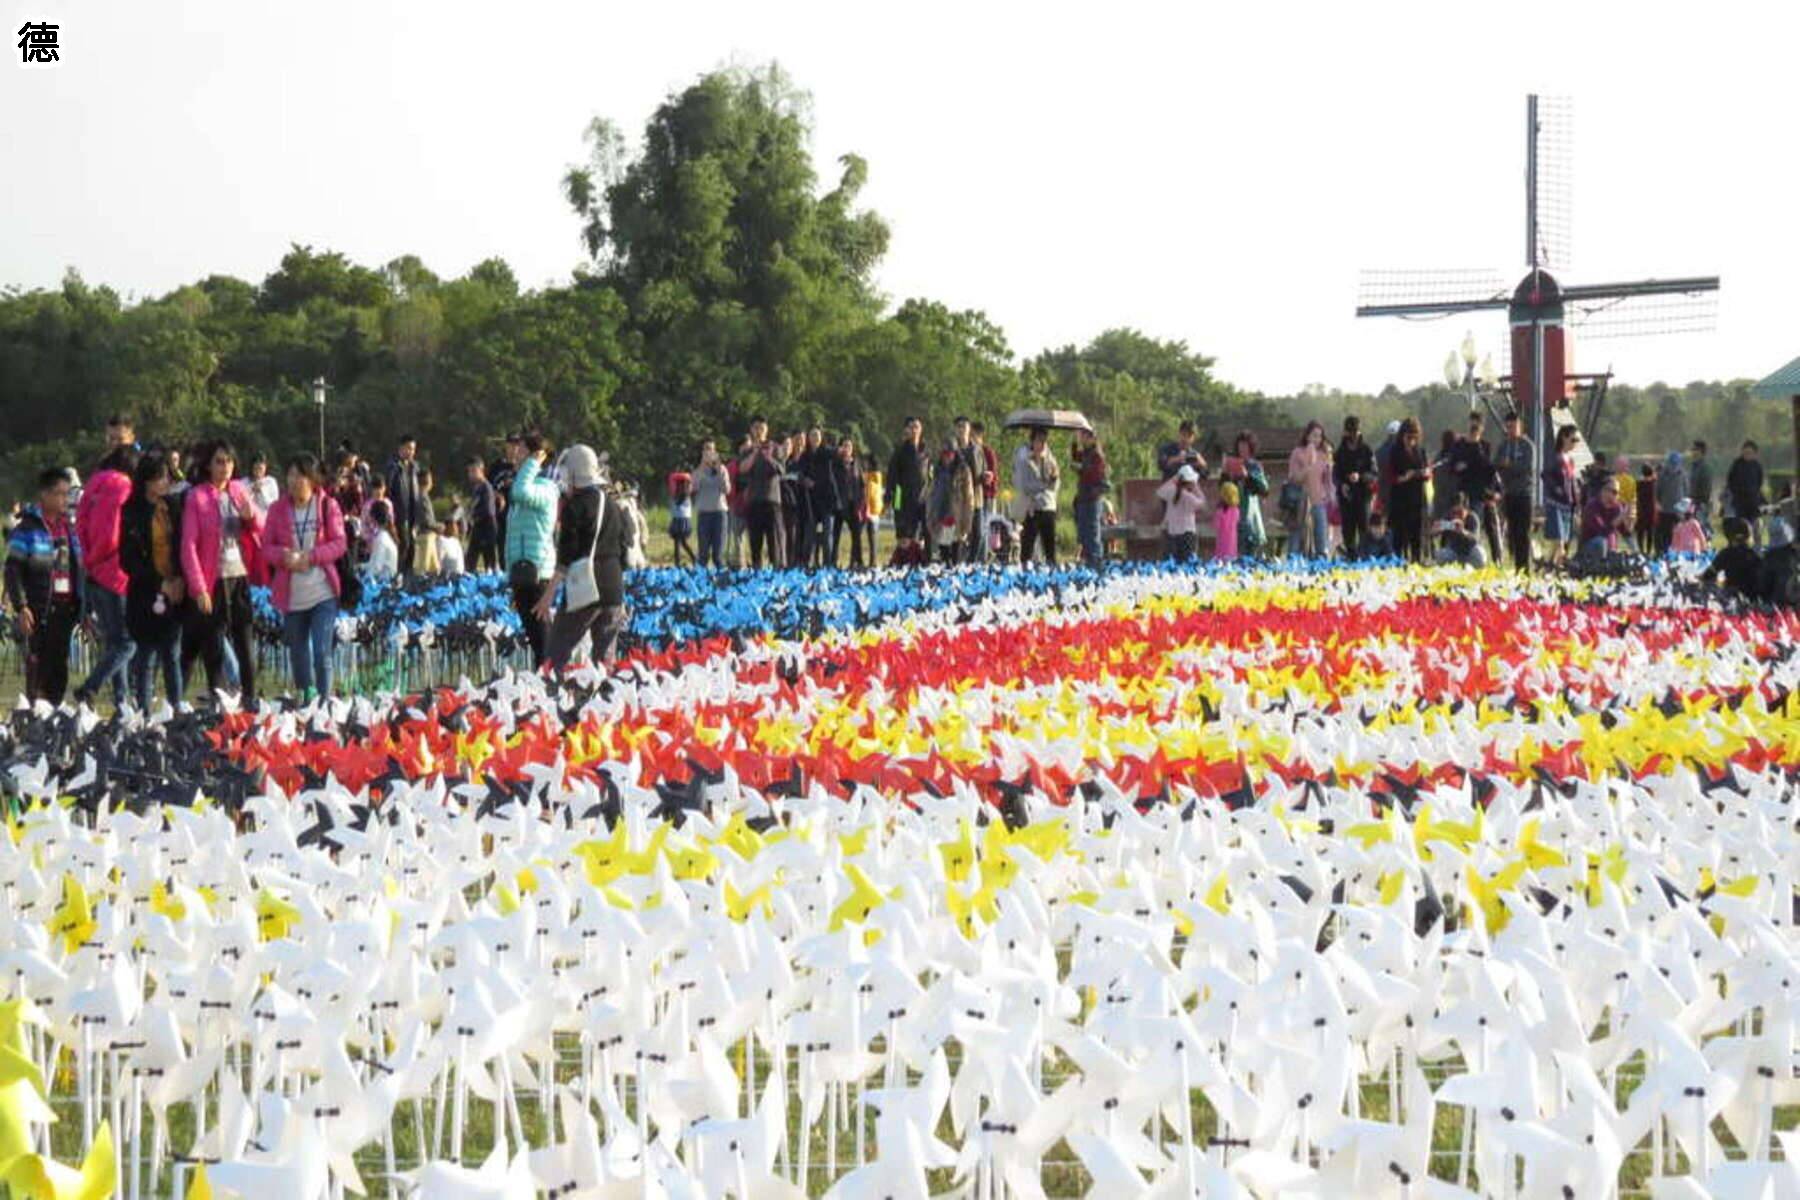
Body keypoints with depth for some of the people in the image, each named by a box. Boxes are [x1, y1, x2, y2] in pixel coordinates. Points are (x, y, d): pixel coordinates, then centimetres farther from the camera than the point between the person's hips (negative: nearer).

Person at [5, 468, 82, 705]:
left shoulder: (68, 527, 14)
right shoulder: (28, 528, -5)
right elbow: (13, 570, -8)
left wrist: (82, 609, 17)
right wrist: (21, 607, -16)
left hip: (65, 607, 6)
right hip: (39, 609, -6)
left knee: (60, 668, 6)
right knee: (38, 666, -7)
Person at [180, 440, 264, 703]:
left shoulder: (240, 491, 10)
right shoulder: (197, 497, -3)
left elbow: (261, 530, 17)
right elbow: (188, 545, -7)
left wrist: (251, 516, -7)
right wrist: (199, 588, -14)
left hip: (241, 577, 4)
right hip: (213, 580, -4)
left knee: (245, 643, 1)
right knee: (213, 648, -1)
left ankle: (251, 699, 6)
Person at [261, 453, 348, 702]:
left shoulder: (328, 505, -1)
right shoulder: (278, 509, 4)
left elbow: (340, 543, -4)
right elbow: (266, 547, 4)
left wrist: (310, 557, -17)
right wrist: (283, 556, -18)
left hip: (322, 593, -3)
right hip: (291, 595, 3)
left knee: (322, 653, -11)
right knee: (298, 654, 14)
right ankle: (304, 701, 29)